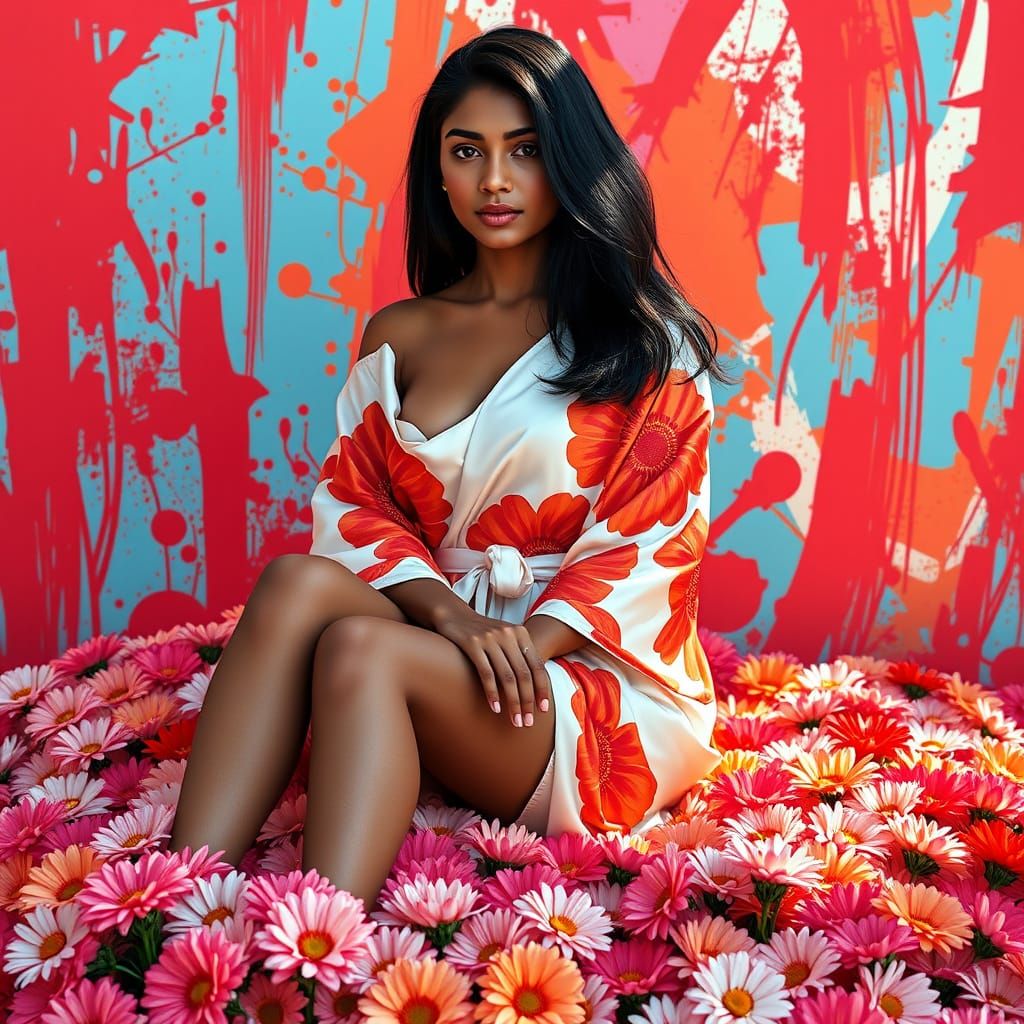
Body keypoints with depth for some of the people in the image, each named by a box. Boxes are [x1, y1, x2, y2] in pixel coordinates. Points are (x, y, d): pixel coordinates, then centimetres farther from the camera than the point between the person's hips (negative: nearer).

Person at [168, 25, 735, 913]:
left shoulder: (641, 337, 2)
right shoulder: (397, 336, 14)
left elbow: (652, 539, -5)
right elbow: (354, 505, 4)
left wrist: (534, 639, -19)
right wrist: (447, 611, -14)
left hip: (602, 677, -3)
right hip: (443, 643, 4)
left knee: (360, 647, -31)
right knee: (301, 581, -27)